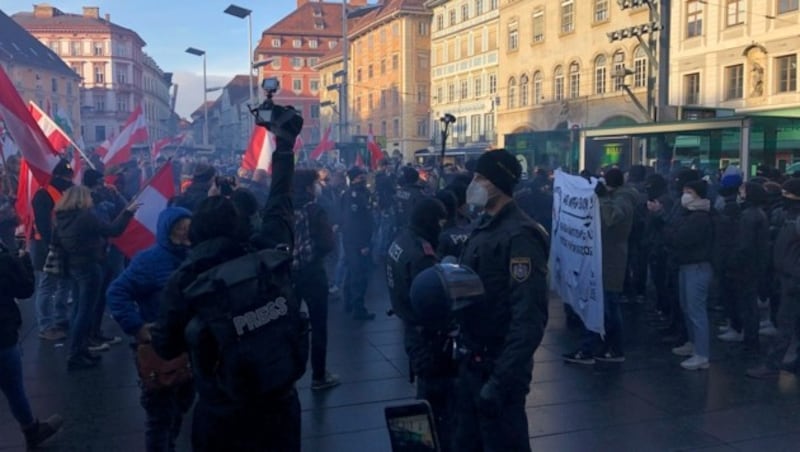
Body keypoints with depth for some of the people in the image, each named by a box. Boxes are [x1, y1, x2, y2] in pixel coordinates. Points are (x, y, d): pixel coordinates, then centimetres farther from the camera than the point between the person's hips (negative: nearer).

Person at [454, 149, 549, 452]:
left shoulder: (519, 235, -19)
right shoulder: (483, 227, 10)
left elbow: (529, 317, -24)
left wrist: (502, 379, -27)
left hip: (498, 367, -8)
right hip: (472, 362, 8)